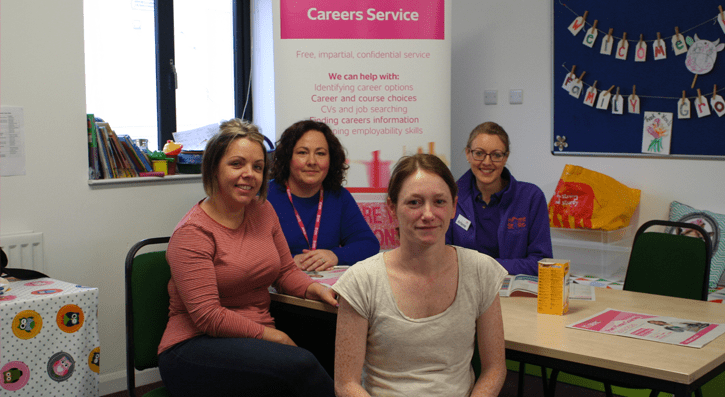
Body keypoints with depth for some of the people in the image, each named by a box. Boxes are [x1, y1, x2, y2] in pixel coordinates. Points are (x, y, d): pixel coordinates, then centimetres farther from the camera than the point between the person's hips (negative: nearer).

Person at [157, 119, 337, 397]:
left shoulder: (262, 210, 9)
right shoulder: (192, 232, -11)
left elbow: (286, 271, 19)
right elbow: (207, 317, -16)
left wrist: (314, 289, -2)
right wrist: (269, 334, -14)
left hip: (257, 342, 6)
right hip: (194, 349, -6)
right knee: (301, 364, -32)